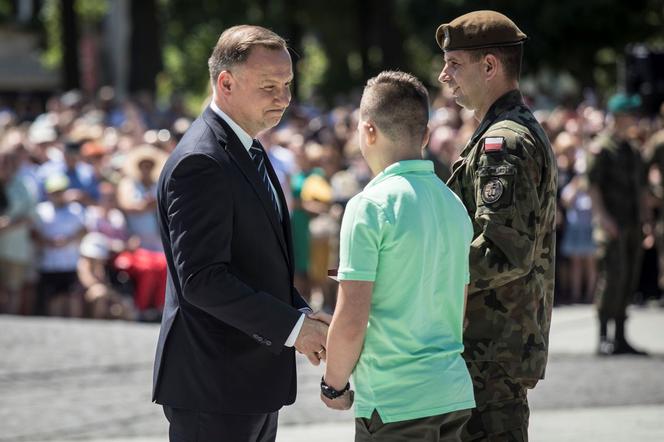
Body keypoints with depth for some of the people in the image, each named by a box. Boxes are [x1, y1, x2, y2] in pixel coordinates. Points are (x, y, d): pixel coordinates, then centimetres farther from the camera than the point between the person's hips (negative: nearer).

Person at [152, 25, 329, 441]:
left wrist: (301, 314, 5)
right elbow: (202, 279, -24)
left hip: (254, 381, 10)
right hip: (213, 386, -10)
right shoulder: (200, 162, -18)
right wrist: (293, 327, -22)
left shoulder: (249, 151, 14)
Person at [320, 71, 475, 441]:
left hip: (394, 405, -7)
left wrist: (334, 384, 0)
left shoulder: (371, 206, -11)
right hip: (454, 395, 7)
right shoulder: (454, 205, 11)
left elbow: (351, 322, -14)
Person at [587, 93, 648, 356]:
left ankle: (620, 338, 10)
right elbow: (592, 184, -12)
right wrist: (602, 216, -21)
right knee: (612, 276, -12)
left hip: (632, 225, 8)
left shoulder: (631, 149, 18)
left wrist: (642, 216, 15)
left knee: (629, 279, 6)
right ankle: (603, 338, -8)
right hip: (612, 224, -8)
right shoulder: (601, 147, -6)